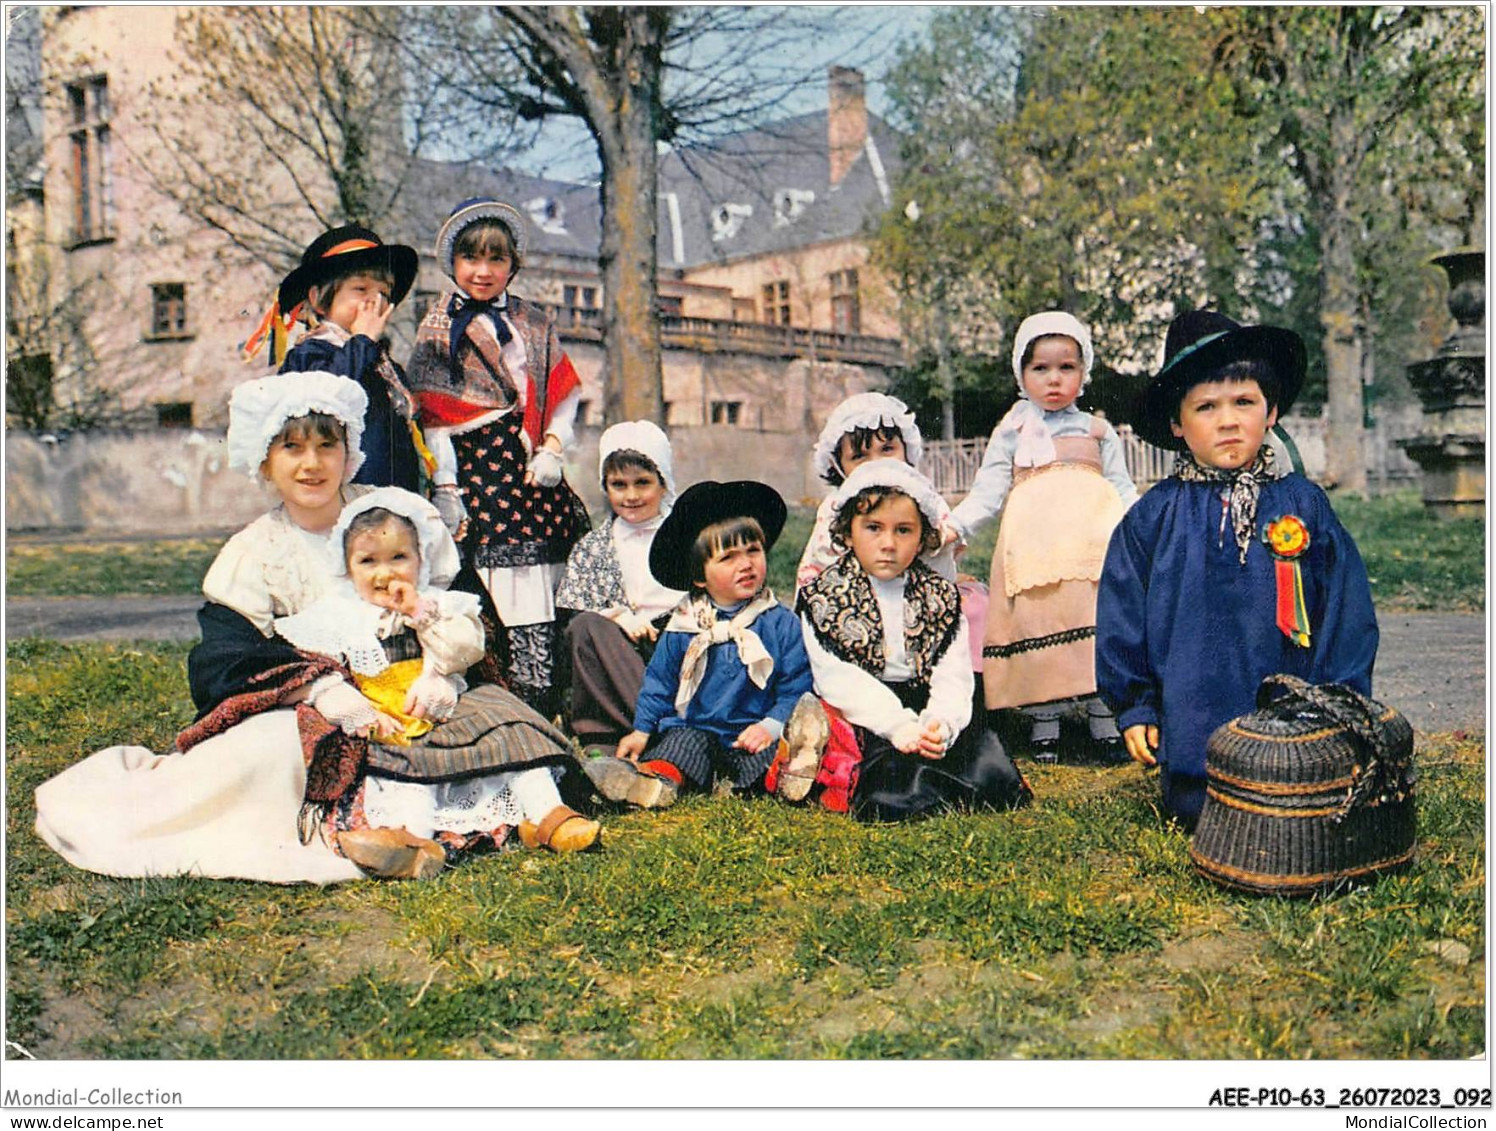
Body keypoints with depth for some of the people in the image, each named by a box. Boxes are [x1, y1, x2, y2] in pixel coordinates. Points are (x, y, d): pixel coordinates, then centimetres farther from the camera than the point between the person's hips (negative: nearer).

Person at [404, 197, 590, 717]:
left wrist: (554, 446, 0)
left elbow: (563, 394, 17)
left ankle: (539, 704, 6)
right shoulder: (439, 325, 5)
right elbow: (432, 414, -1)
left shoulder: (534, 323, 17)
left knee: (540, 591, 0)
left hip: (532, 469, 4)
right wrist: (445, 487, -8)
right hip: (475, 467, -4)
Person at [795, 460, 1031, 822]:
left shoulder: (941, 596, 12)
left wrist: (941, 723, -20)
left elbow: (953, 674, 2)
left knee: (992, 774, -20)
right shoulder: (823, 596, 3)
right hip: (863, 713, -3)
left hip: (926, 703, 3)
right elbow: (837, 678, -7)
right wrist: (898, 725, -19)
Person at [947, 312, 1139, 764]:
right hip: (1033, 546, -1)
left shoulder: (1098, 431, 20)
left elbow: (1122, 488, 19)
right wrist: (954, 524, -6)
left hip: (1095, 540, 1)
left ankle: (1105, 719, 5)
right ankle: (1043, 724, 3)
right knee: (1037, 621, -7)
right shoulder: (1011, 433, 15)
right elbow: (988, 490, 9)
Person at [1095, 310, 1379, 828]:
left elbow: (1347, 611, 5)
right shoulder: (1153, 517, -1)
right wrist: (1134, 706, 2)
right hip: (1191, 725, 0)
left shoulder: (1305, 505, 2)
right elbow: (1121, 619, 3)